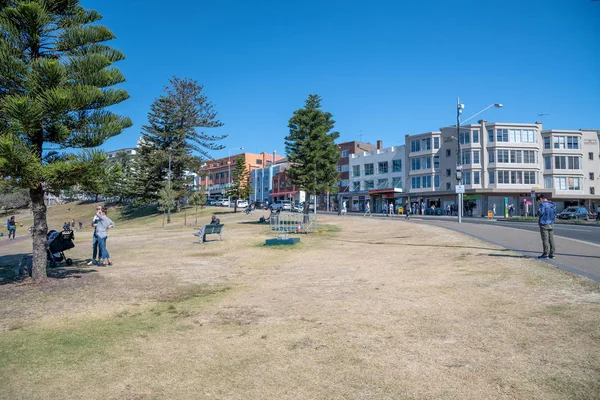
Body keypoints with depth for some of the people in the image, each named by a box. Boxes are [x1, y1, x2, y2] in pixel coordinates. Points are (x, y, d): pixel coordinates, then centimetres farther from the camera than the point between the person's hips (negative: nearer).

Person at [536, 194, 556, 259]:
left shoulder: (542, 204, -11)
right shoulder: (553, 204, 12)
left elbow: (541, 213, -15)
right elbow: (555, 214, 12)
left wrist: (539, 221, 0)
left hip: (544, 224, -7)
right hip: (551, 224, 7)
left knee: (545, 239, -4)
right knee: (551, 239, 9)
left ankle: (546, 254, -4)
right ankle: (552, 254, 11)